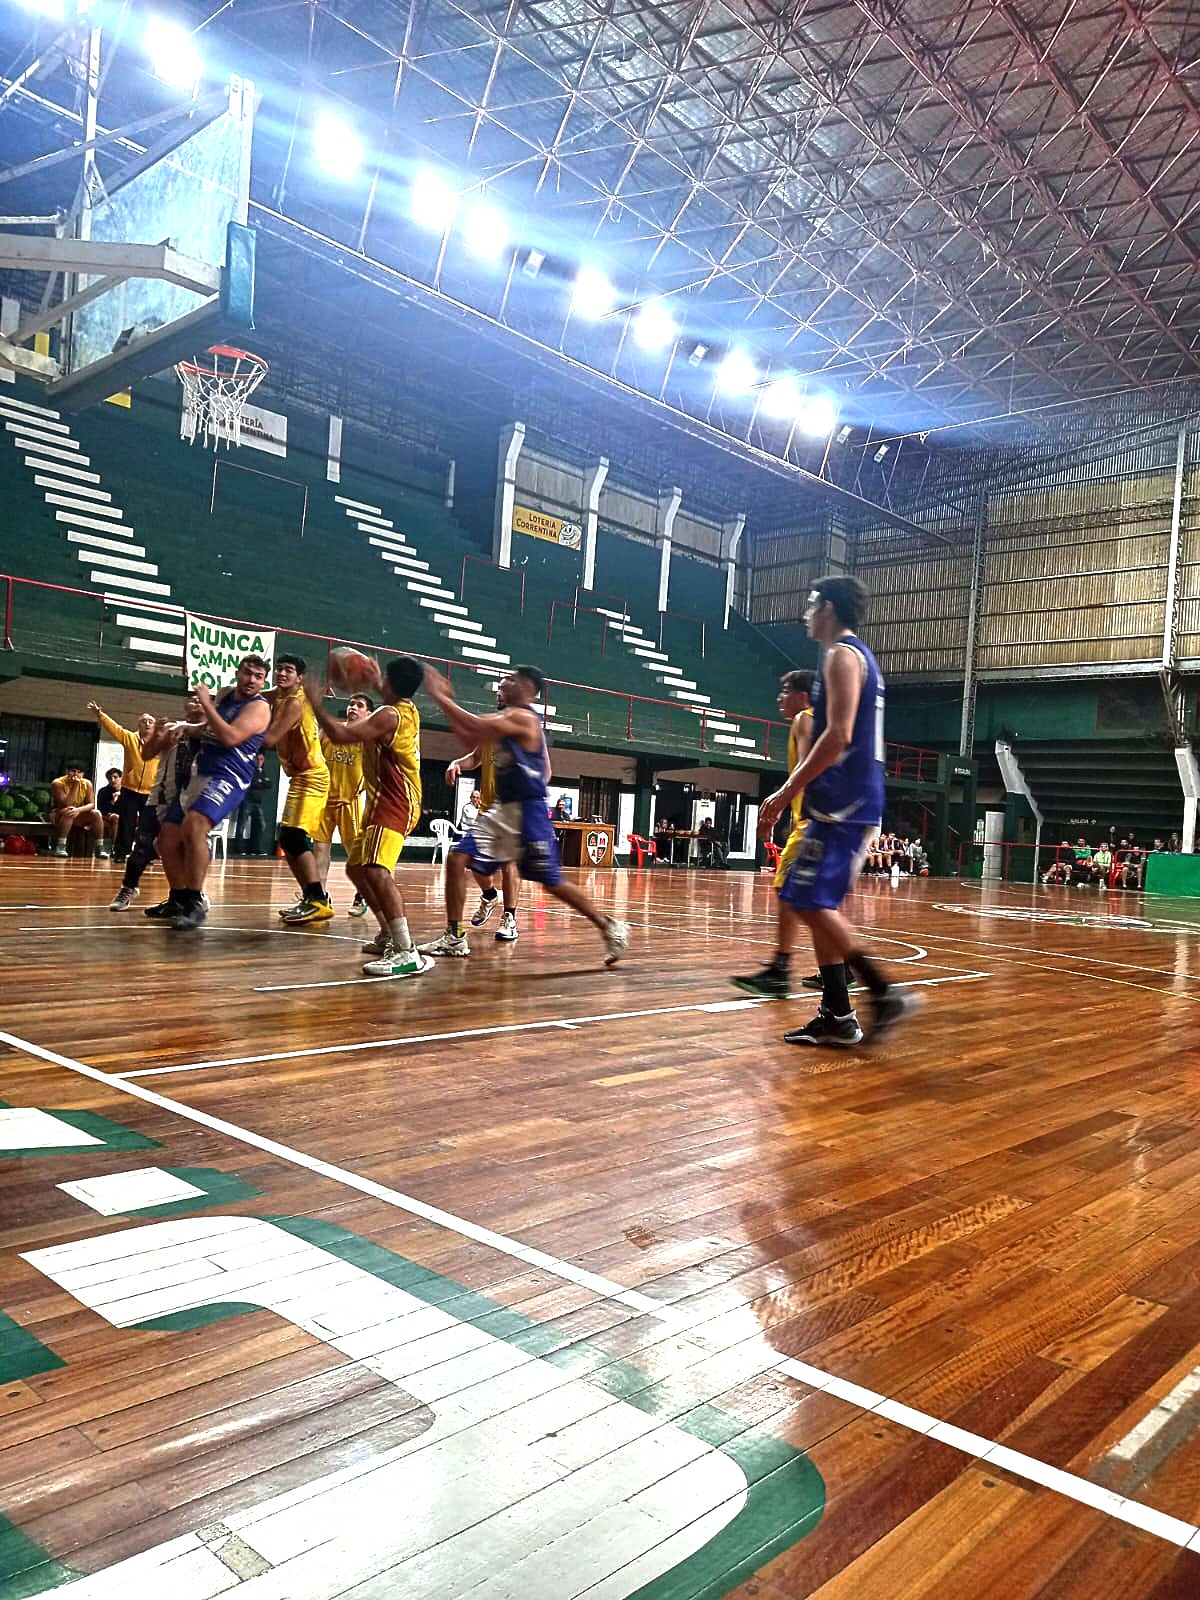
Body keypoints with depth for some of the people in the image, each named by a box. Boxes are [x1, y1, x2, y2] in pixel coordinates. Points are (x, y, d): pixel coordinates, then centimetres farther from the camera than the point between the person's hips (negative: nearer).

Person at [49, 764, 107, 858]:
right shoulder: (58, 783, -16)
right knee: (68, 811, -35)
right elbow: (66, 804, -26)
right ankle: (60, 847, -37)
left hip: (79, 817, 4)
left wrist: (79, 810, -31)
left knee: (96, 813, -21)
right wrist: (75, 786, -28)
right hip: (59, 816, -4)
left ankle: (100, 849, -22)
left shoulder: (87, 783, -5)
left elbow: (91, 804, -11)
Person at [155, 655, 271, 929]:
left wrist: (206, 703, -17)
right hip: (199, 774, 9)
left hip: (228, 779, -9)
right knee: (168, 838, 8)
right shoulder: (224, 695, 15)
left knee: (194, 825, -32)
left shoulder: (259, 707, -9)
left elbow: (230, 737, -24)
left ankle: (195, 903, -25)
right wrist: (190, 728, 13)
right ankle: (180, 899, 24)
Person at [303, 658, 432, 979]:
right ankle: (390, 936, 30)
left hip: (393, 805, -11)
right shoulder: (407, 711, 12)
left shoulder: (389, 715, -16)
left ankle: (408, 954, -35)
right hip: (387, 803, 11)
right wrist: (377, 685, 45)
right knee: (356, 868, 21)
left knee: (376, 871, -27)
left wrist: (316, 703, -12)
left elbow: (339, 735, -23)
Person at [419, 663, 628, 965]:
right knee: (457, 860, 1)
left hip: (528, 812, -9)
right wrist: (446, 699, 9)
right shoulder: (506, 718, 15)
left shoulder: (523, 717, -16)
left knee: (552, 883, -3)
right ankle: (454, 938, 8)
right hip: (504, 810, 9)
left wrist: (440, 696, -17)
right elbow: (468, 735, 17)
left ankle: (610, 928, 13)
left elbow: (475, 727, -24)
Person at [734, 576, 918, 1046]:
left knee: (810, 903, -11)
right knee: (817, 905, 11)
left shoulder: (842, 654, -10)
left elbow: (838, 736, -21)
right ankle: (837, 1015, 13)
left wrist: (786, 793, -19)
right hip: (848, 802, 10)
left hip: (843, 804, -10)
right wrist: (794, 788, 24)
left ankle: (884, 994, -9)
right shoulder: (859, 656, 21)